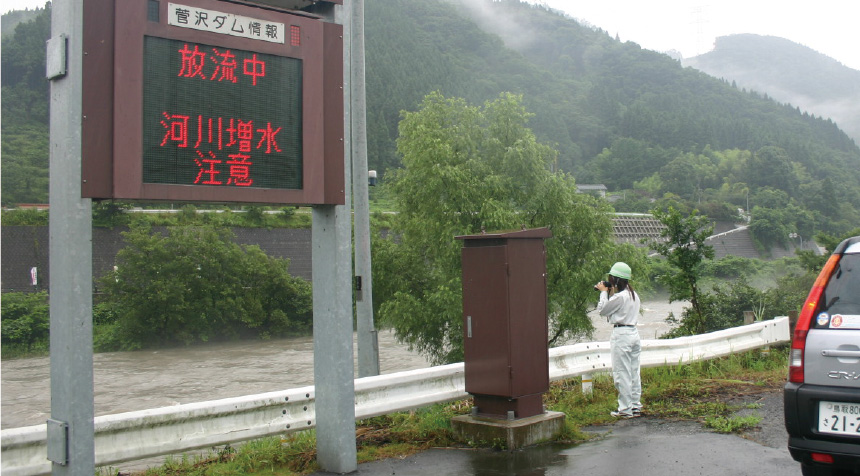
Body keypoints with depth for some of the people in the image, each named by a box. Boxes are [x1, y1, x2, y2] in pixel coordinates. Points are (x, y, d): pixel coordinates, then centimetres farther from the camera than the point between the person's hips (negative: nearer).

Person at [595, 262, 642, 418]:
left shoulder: (619, 297, -16)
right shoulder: (634, 295, 11)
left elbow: (602, 310, -6)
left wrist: (604, 292, 3)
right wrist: (610, 292, 13)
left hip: (621, 334, -9)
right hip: (634, 333, 9)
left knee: (622, 373, -3)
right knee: (634, 372, 12)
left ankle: (625, 409, 1)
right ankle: (636, 406, 18)